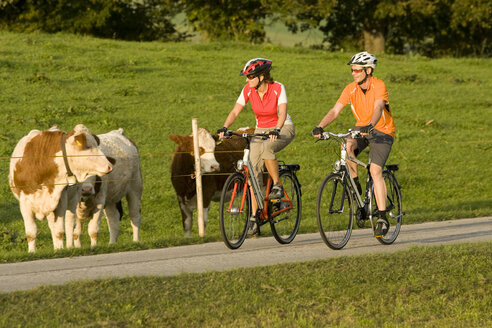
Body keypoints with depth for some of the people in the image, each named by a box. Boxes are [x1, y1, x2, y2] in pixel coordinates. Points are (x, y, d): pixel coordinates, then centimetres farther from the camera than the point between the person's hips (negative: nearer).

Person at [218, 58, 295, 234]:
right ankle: (254, 216, -8)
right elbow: (235, 111, -12)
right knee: (254, 170, -11)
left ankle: (277, 186, -20)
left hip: (282, 129, -4)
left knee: (267, 147, -37)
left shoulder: (277, 88, -19)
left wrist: (277, 130, -46)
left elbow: (282, 113, -29)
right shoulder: (248, 90, -8)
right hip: (261, 130, 4)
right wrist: (224, 127, -29)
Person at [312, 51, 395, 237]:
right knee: (347, 146, -30)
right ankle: (355, 184, -9)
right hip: (361, 128, 4)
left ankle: (382, 217, -15)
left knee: (375, 170, -19)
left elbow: (378, 108, -35)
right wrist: (320, 127, -30)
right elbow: (335, 110, -13)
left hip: (382, 131, -4)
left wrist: (370, 126, -54)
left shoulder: (379, 86, -19)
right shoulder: (351, 89, -6)